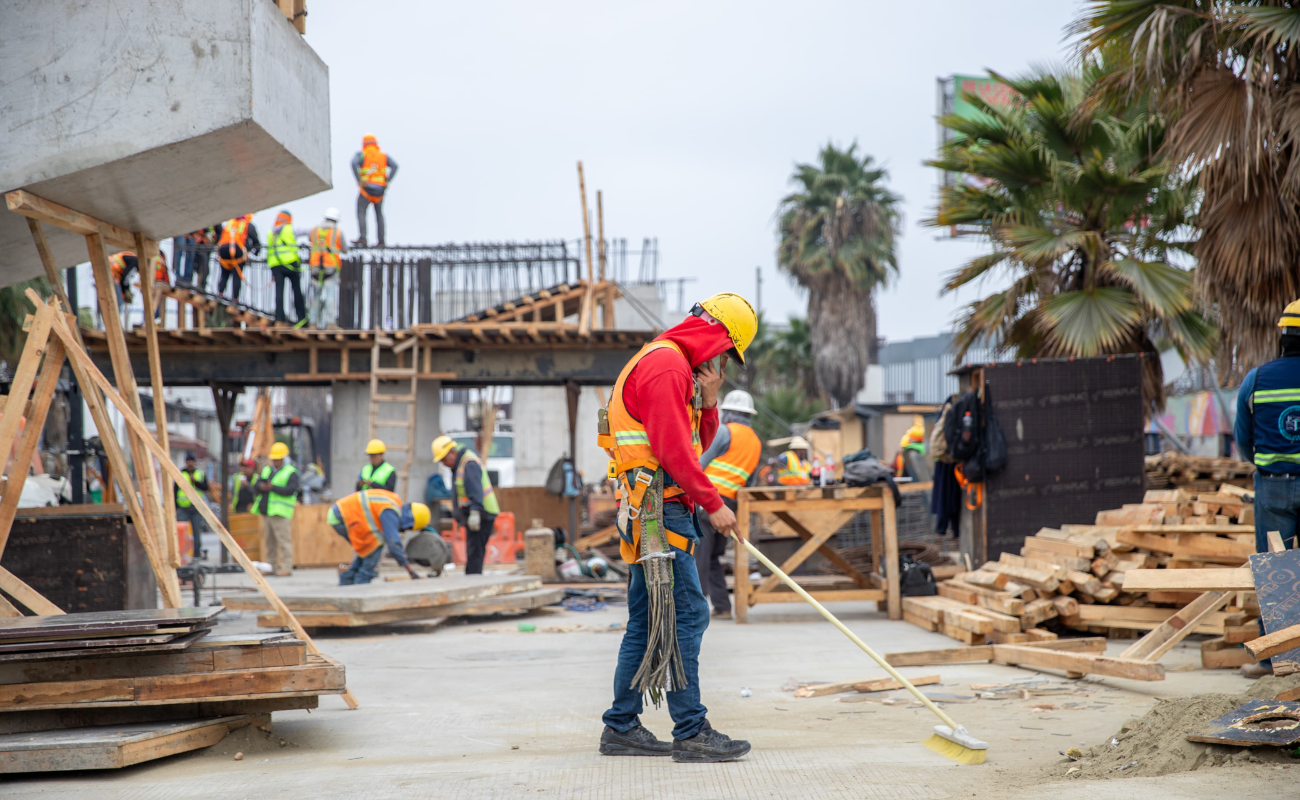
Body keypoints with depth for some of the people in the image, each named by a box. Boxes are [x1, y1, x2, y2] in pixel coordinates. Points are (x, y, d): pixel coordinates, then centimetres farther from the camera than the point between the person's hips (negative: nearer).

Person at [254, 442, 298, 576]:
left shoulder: (291, 472, 0)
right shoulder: (266, 470, 20)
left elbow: (291, 490, -13)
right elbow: (257, 485, 12)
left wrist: (273, 488, -20)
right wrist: (261, 486, -13)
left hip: (281, 512, -7)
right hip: (267, 512, 7)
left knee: (284, 539, -10)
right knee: (270, 540, 10)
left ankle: (286, 567, -10)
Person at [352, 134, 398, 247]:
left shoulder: (361, 155, 1)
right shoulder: (384, 156, 11)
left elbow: (354, 163, -20)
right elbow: (394, 166, -4)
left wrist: (359, 180, -17)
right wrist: (387, 181, -5)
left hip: (366, 188, -4)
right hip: (379, 190, 4)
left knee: (361, 213, -7)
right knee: (379, 214, 14)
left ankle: (362, 238, -24)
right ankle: (381, 240, 7)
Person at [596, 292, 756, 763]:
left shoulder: (674, 366, 23)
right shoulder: (666, 363, -11)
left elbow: (696, 445, 23)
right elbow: (673, 450, -19)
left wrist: (708, 403, 7)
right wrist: (713, 503, -16)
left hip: (653, 513, 11)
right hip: (657, 509, -11)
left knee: (647, 620, 12)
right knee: (686, 614, -11)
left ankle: (621, 728, 16)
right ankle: (691, 733, -11)